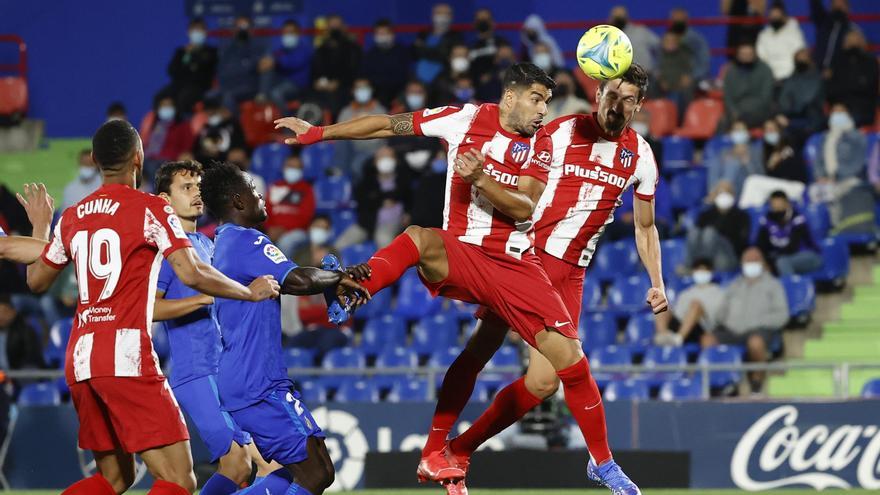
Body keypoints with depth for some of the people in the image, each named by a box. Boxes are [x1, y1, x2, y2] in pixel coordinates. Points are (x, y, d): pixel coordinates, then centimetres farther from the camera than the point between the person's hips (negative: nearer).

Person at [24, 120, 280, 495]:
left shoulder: (72, 217, 14)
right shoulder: (151, 209, -4)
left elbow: (37, 281, 25)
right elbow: (192, 275, -13)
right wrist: (252, 292, 3)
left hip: (79, 360, 7)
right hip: (126, 356, -7)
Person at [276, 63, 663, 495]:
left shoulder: (542, 144, 8)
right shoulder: (468, 120, 1)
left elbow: (525, 208, -4)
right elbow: (389, 125, 5)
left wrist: (480, 177, -20)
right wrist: (317, 133, 5)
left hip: (516, 263, 2)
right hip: (461, 255, -2)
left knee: (570, 360, -3)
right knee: (421, 240, -38)